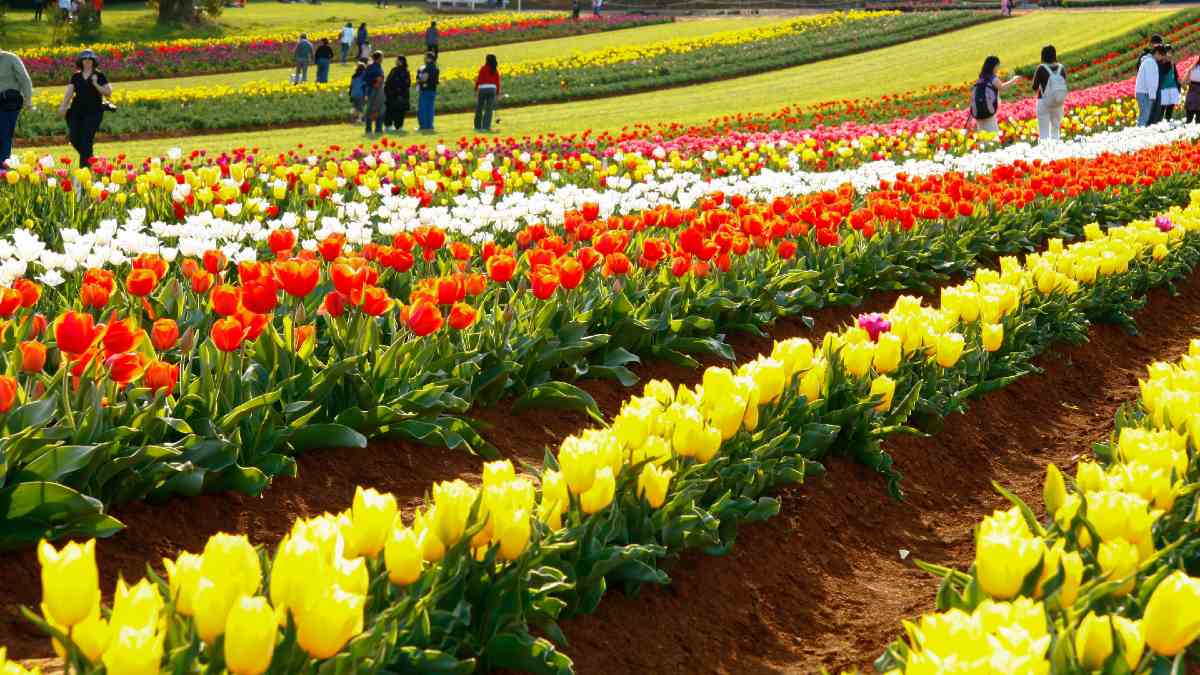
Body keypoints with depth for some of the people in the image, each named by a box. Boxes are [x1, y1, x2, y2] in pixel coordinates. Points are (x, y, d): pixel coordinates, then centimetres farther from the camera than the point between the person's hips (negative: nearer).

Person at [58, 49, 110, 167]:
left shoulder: (99, 76, 2)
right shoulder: (76, 77, 10)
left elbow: (108, 92, -3)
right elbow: (69, 92, 1)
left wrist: (95, 84, -17)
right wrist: (63, 106, -14)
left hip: (93, 112, -4)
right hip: (77, 111, 4)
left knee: (86, 140, -10)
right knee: (74, 139, -2)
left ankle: (84, 167, -6)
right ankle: (88, 156, 26)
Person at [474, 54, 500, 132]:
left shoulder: (483, 68, -1)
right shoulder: (496, 70, 9)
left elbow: (479, 79, -4)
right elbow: (498, 82, 11)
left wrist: (476, 90, 2)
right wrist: (498, 93, 18)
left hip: (483, 89, -2)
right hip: (492, 89, 2)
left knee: (479, 109, 10)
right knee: (489, 110, 3)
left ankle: (478, 126, 14)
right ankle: (486, 126, -4)